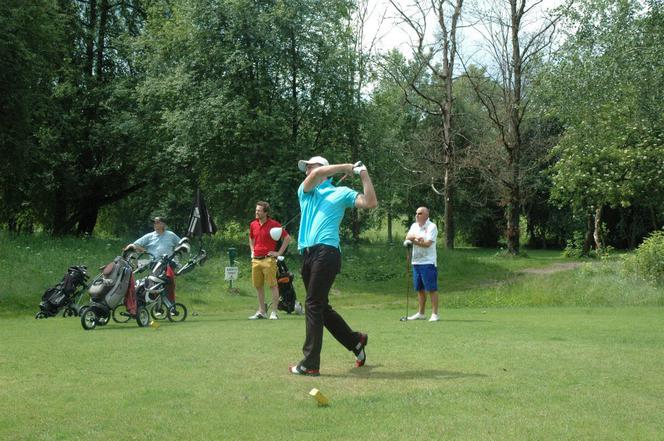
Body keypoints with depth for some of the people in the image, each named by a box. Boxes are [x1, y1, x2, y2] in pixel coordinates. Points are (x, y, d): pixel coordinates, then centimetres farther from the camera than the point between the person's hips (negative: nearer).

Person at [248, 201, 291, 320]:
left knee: (273, 285, -5)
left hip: (268, 260, -6)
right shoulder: (253, 224, 11)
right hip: (256, 260, 6)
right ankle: (261, 312, 18)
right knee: (258, 286, 9)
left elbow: (287, 238, -5)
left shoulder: (273, 224, -7)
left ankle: (274, 312, -2)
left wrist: (279, 253, -7)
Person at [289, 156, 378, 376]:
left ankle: (310, 363, -9)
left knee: (314, 305, -11)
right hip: (307, 254, 6)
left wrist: (363, 174, -2)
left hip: (326, 252, -6)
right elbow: (315, 175, 1)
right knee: (321, 307, 11)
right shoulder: (305, 191, 22)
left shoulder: (341, 192, 10)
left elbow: (371, 203, -1)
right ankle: (356, 341, 29)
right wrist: (345, 167, 3)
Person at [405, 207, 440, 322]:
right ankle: (421, 313, 20)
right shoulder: (414, 226, 15)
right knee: (420, 289, 12)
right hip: (416, 262, 7)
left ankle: (434, 314, -4)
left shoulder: (432, 226, -7)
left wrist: (413, 240, -11)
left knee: (432, 289, -6)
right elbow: (408, 237, 0)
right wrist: (416, 237, -19)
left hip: (428, 262, -7)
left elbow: (428, 243, -17)